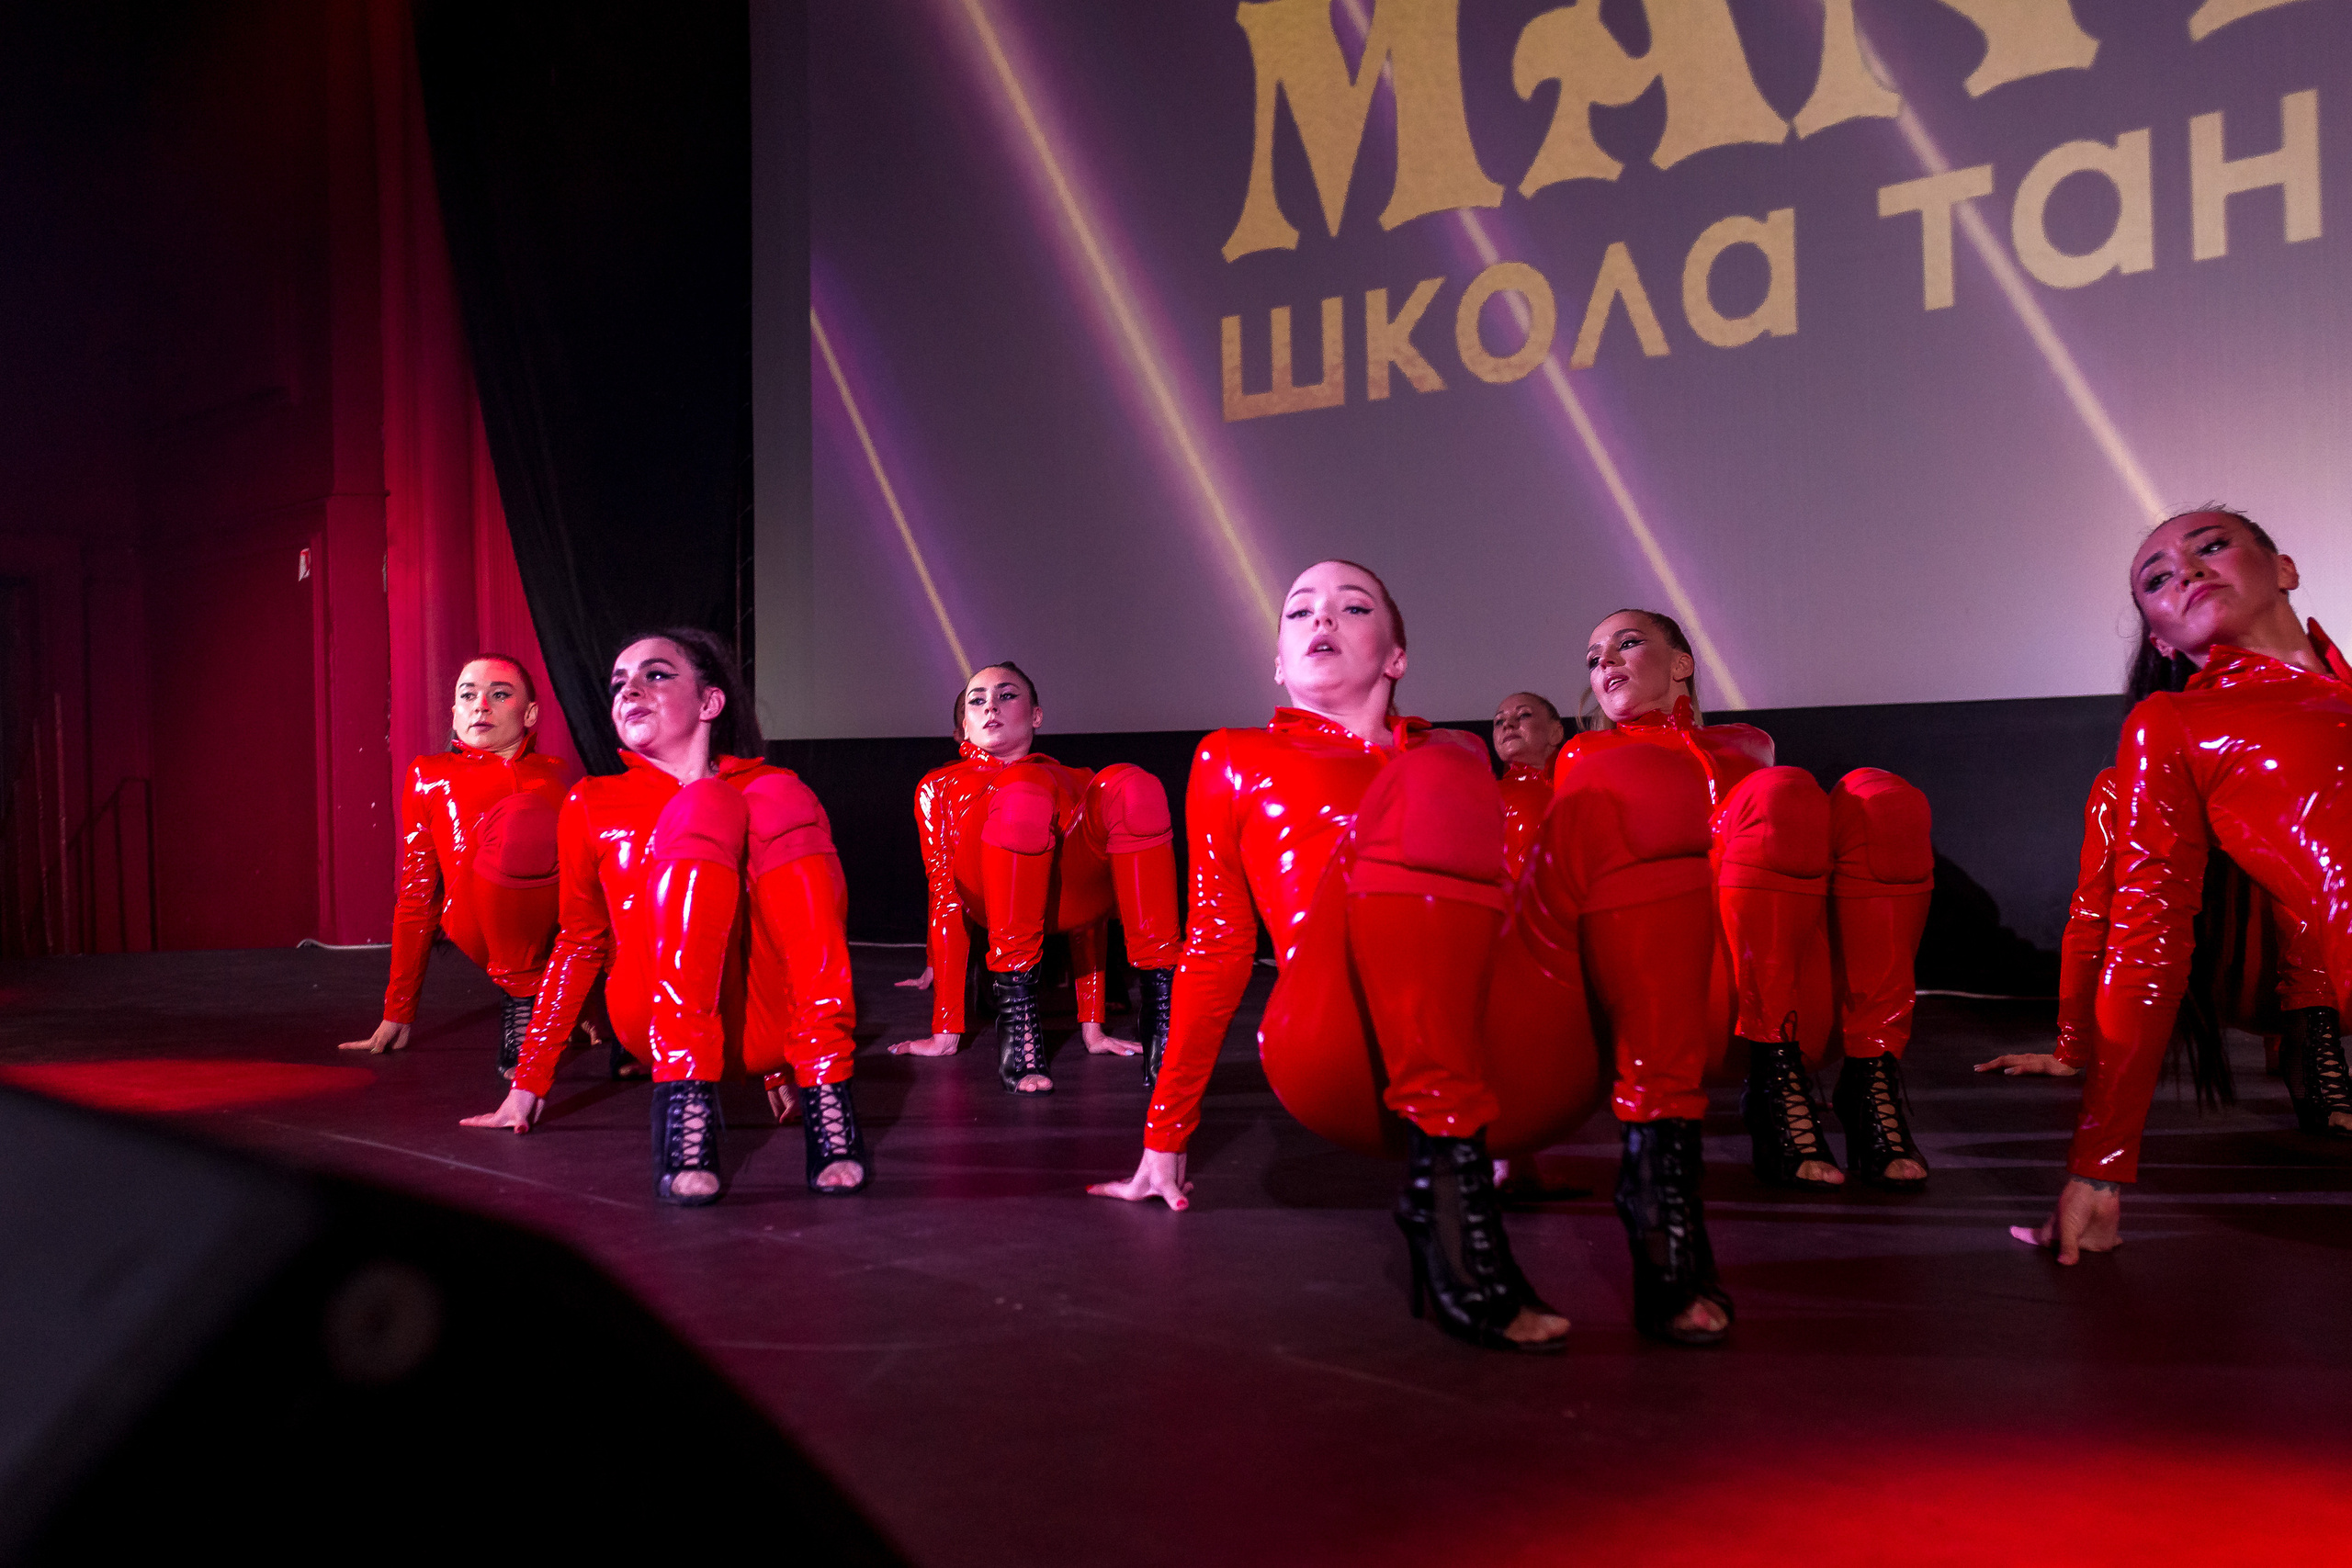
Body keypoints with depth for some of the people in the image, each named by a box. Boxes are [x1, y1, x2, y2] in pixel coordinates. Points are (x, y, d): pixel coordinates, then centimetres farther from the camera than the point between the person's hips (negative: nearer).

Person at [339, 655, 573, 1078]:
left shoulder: (555, 775, 22)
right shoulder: (430, 777, 19)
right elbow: (416, 893, 19)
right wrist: (398, 1012, 19)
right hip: (483, 932, -2)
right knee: (520, 817, -30)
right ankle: (519, 998, -16)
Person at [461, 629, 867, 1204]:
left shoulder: (775, 791, 14)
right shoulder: (593, 806, 15)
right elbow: (579, 942, 20)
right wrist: (529, 1081, 18)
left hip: (762, 1023, 1)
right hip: (661, 1022, -1)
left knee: (781, 799, -19)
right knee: (705, 807, -21)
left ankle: (824, 1093, -29)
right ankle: (683, 1095, -35)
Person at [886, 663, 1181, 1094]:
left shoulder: (1075, 782, 38)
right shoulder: (940, 786, 33)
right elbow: (945, 896, 20)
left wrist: (1092, 1024, 16)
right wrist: (946, 1031, 9)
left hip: (1072, 888, 2)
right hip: (990, 890, -2)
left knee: (1132, 786, -27)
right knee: (1024, 791, -33)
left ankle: (1162, 1012, -28)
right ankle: (1016, 1014, -32)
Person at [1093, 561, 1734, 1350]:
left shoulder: (1459, 755, 32)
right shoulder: (1234, 762, 25)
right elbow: (1217, 944, 22)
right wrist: (1165, 1137, 20)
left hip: (1511, 1067, 4)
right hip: (1352, 1070, -3)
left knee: (1639, 783, -17)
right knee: (1434, 787, -28)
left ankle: (1659, 1184, -25)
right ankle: (1446, 1191, -33)